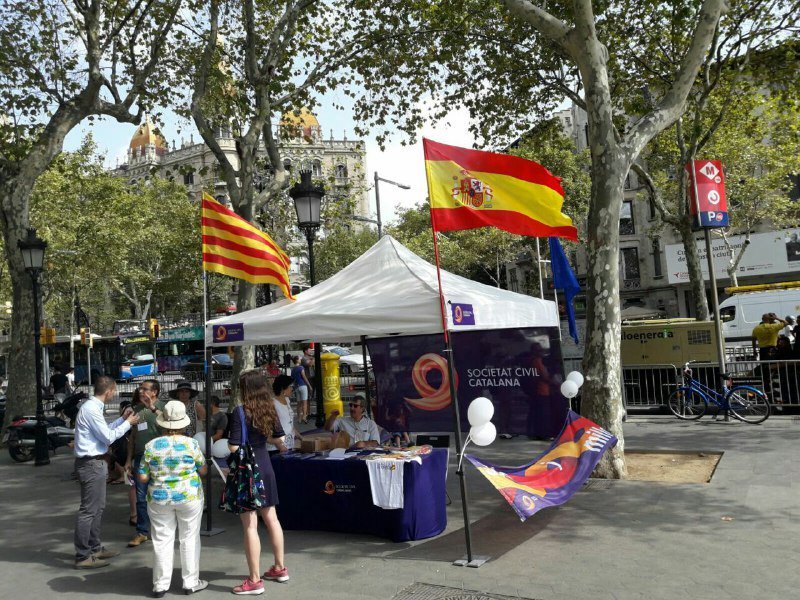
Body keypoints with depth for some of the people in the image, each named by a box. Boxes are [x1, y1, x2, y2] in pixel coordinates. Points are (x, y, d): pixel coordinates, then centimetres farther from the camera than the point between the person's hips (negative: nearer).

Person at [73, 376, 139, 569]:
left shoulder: (94, 407, 11)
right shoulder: (91, 409, -20)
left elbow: (104, 430, 20)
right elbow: (108, 437, -17)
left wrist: (122, 419, 18)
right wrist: (128, 423, -6)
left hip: (96, 462, 11)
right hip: (91, 464, -11)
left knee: (98, 508, 19)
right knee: (88, 510, -4)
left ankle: (95, 548, 30)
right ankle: (82, 557, 3)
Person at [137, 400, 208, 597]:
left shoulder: (151, 446, -6)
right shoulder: (191, 444, -10)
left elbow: (142, 478, -3)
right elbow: (203, 470, 0)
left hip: (159, 498, 1)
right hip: (189, 497, -1)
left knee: (162, 540, 10)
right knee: (189, 539, 9)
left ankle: (160, 585, 17)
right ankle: (191, 583, 17)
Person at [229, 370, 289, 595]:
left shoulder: (239, 413, -16)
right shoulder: (269, 410, 2)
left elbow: (234, 448, -19)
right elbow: (280, 440, 8)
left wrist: (227, 439, 2)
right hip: (266, 469, 7)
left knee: (250, 526, -1)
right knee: (271, 519, 17)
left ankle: (254, 581, 5)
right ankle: (279, 568, 30)